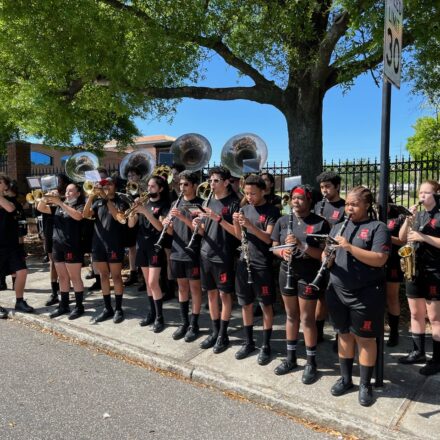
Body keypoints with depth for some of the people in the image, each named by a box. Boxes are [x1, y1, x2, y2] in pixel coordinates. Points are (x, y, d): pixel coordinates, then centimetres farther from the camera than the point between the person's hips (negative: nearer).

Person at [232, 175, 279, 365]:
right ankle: (249, 342, 28)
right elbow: (239, 236, 9)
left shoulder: (271, 211, -7)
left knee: (266, 305, 5)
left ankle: (266, 346, 17)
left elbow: (268, 238, -16)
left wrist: (250, 225, -28)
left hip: (262, 265, -5)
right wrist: (236, 223, -10)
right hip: (244, 262, 6)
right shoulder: (245, 209, 10)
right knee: (246, 304, 13)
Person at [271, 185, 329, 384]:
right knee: (291, 316, 16)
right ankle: (291, 357, 31)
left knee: (307, 318, 4)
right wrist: (282, 252, -15)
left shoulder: (320, 223, -9)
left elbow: (324, 253, -13)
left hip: (309, 276, -4)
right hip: (286, 273, 4)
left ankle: (311, 362, 21)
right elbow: (274, 247, 8)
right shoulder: (282, 221, 4)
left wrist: (301, 244, -25)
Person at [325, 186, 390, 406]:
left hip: (366, 295, -5)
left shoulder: (378, 228, -6)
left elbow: (379, 260, -18)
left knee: (365, 339, 7)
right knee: (344, 334, 16)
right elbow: (325, 255, 10)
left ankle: (365, 385, 24)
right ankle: (345, 378, 32)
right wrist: (327, 256, -14)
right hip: (338, 291, 5)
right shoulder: (338, 227, 11)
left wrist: (349, 247, -26)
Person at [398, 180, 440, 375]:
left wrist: (423, 237, -21)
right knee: (416, 314, 13)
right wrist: (408, 220, -8)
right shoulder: (418, 215, 12)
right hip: (414, 270, 6)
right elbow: (401, 237, 6)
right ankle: (418, 352, 26)